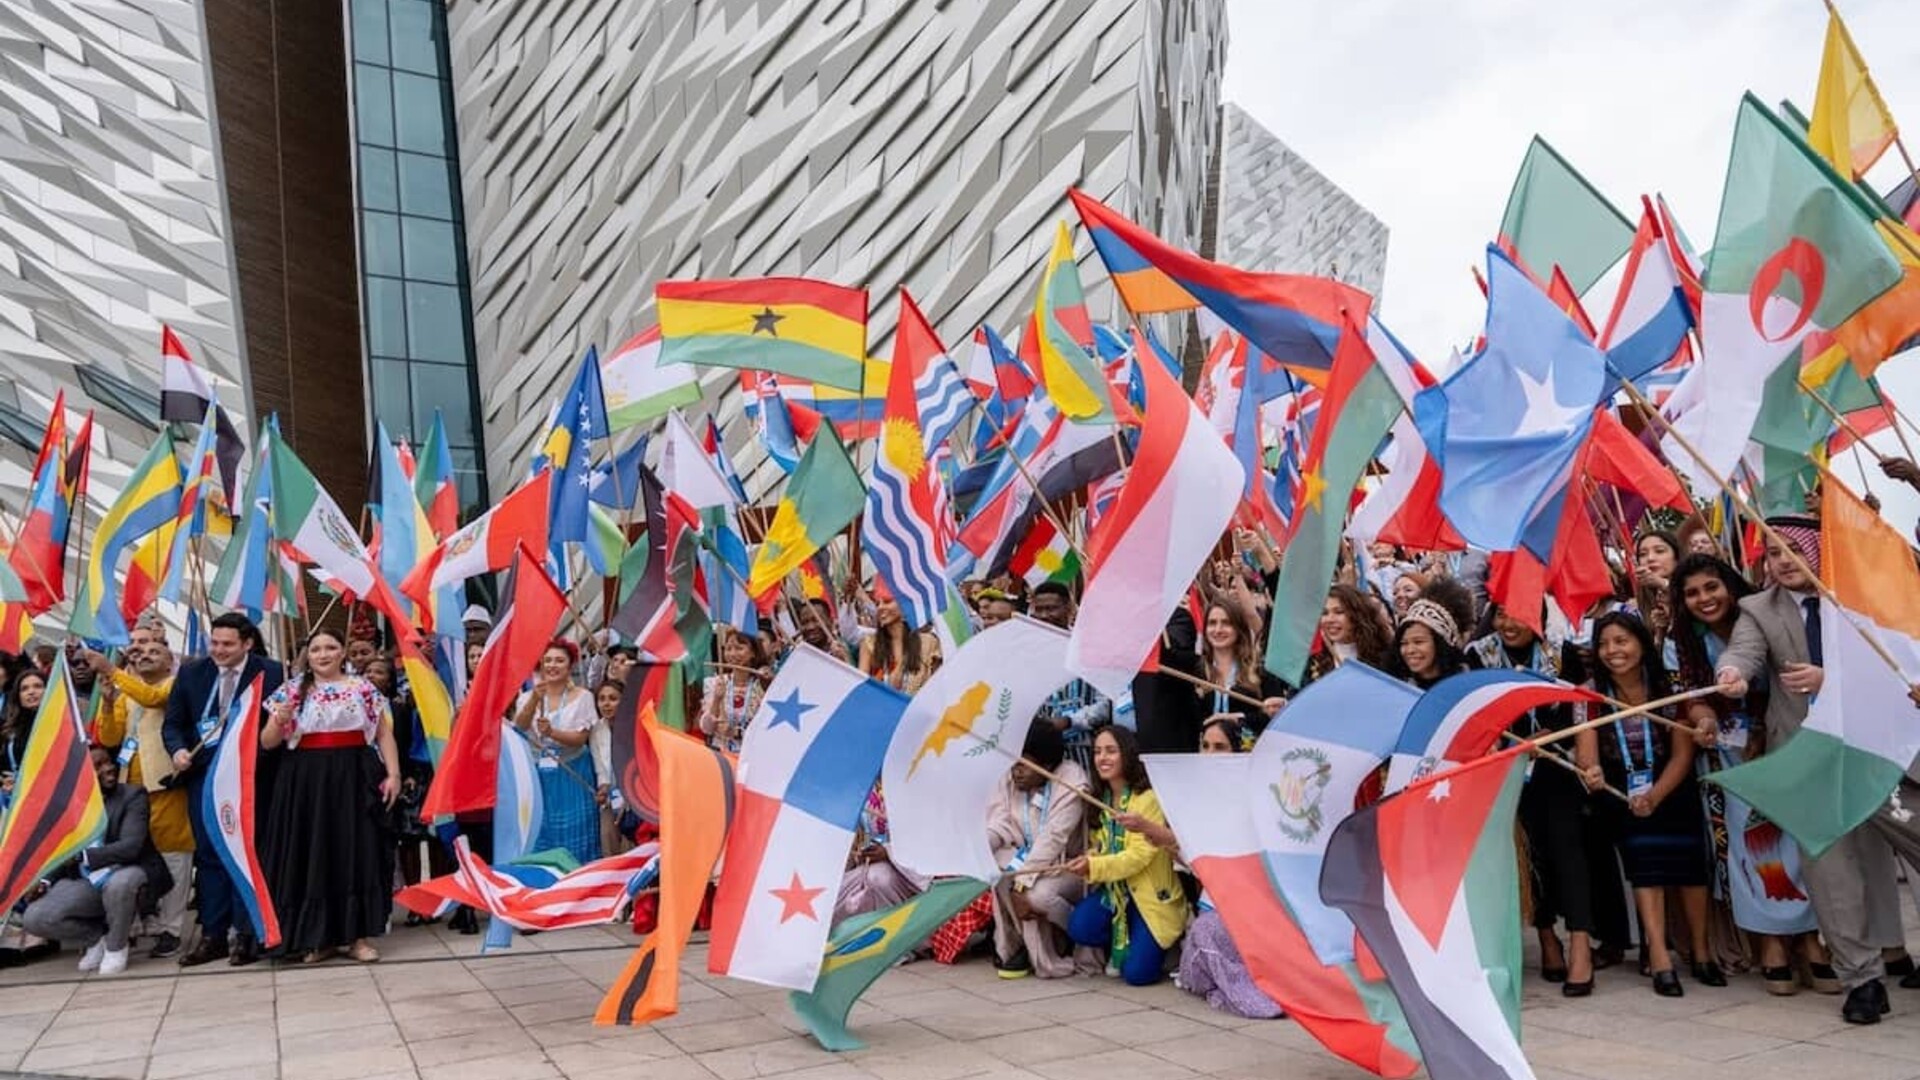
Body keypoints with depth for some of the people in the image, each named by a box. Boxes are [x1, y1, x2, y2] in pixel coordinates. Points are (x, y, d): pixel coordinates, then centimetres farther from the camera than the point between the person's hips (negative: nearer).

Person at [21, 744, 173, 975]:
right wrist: (46, 880, -8)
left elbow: (130, 847, -22)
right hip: (87, 883, 5)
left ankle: (116, 944, -7)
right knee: (34, 918, -15)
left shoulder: (133, 795, -10)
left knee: (118, 883, -39)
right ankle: (97, 936, 13)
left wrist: (82, 856, -31)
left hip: (125, 877, -4)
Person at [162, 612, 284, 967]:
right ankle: (212, 935, 16)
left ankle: (248, 934, 12)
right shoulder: (191, 672, 5)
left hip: (251, 775, -3)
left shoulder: (271, 673, -6)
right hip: (204, 774, 4)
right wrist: (178, 750, -9)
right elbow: (172, 722, 9)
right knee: (208, 854, 8)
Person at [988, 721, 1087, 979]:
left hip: (1066, 866, -5)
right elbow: (998, 827, -11)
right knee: (998, 870, -26)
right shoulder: (1009, 779, -4)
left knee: (1038, 894, -33)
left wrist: (1021, 885, -32)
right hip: (1027, 858, 5)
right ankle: (1012, 947, -8)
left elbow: (1052, 840, -27)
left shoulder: (1072, 782, -21)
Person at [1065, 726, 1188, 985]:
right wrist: (1086, 860, -13)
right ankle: (1120, 945, 8)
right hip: (1112, 889, 5)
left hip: (1151, 895, -5)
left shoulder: (1148, 798, -15)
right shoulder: (1099, 799, 7)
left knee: (1137, 973, -15)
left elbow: (1140, 856, -20)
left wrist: (1094, 867, -33)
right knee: (1080, 927, -24)